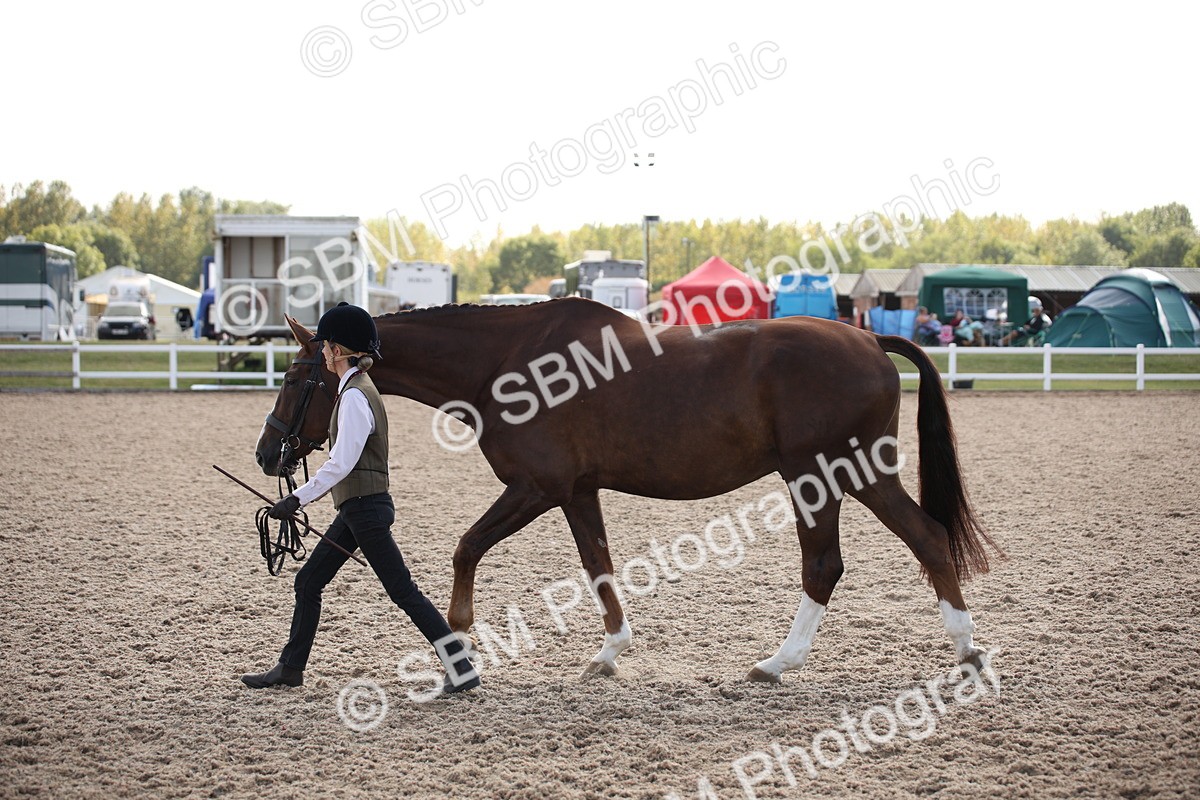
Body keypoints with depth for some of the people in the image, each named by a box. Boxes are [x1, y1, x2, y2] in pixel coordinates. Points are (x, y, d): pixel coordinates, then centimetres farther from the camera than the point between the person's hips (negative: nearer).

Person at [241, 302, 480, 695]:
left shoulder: (354, 396, -17)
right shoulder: (361, 389, 13)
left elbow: (342, 462, -24)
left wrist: (298, 499, -22)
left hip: (364, 508, -10)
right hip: (356, 508, 10)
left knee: (403, 592, -6)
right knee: (308, 581, 14)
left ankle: (462, 670, -4)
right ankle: (290, 668, 22)